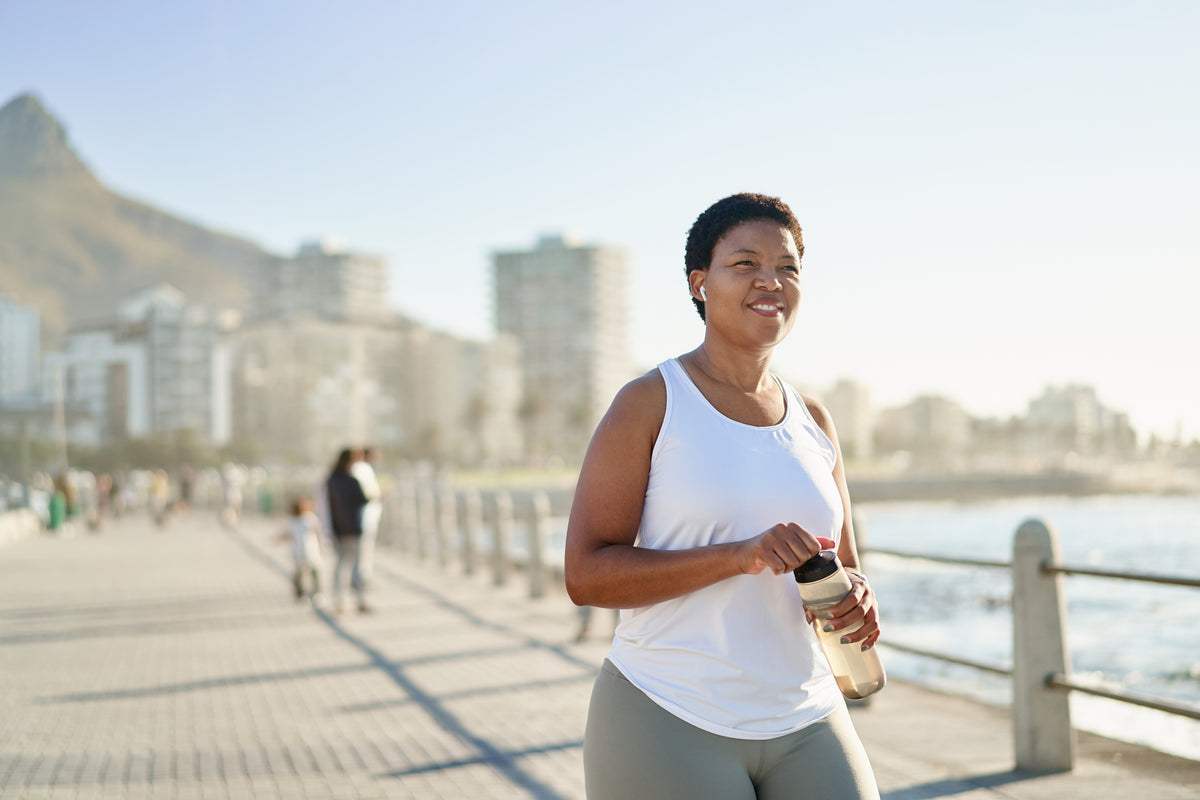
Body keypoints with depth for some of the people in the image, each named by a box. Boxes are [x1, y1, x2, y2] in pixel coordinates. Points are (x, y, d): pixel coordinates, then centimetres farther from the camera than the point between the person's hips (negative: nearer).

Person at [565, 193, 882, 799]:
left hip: (805, 724, 5)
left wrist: (858, 597, -7)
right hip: (668, 723, -4)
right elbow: (586, 574, -13)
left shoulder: (813, 422, 10)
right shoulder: (650, 404, -6)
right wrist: (739, 556, -24)